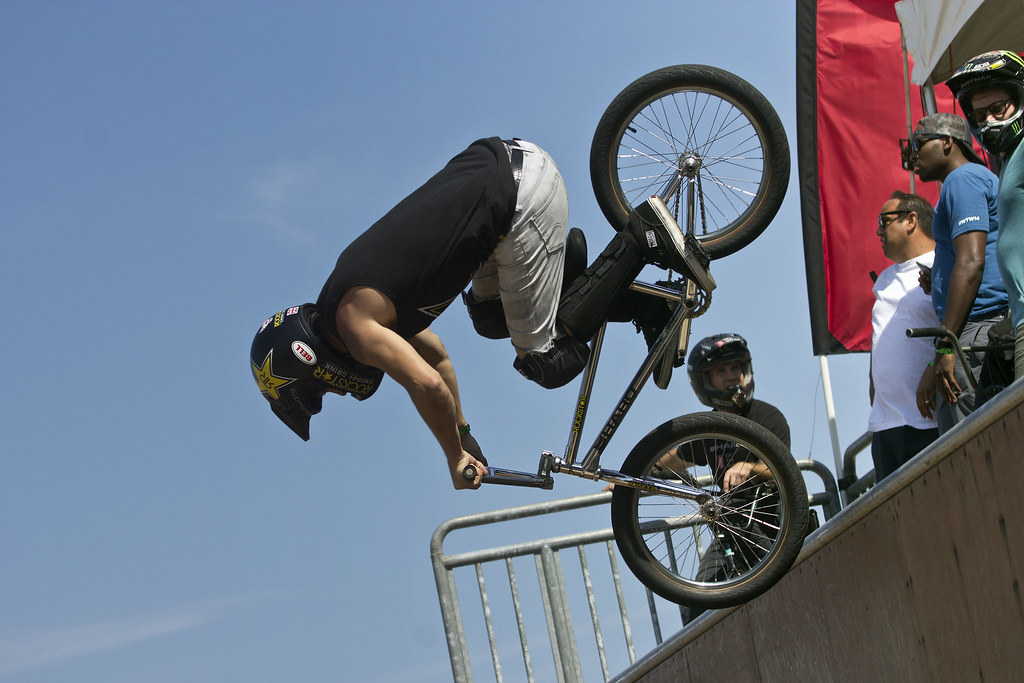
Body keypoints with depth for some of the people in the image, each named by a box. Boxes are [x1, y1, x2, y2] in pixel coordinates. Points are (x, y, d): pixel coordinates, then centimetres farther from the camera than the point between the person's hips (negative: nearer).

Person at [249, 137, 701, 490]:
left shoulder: (354, 323, -8)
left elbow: (428, 385, -15)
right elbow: (435, 357, 30)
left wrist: (455, 458, 0)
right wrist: (465, 437, 33)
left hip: (519, 195, -9)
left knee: (545, 362, -2)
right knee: (491, 319, 25)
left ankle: (637, 239, -6)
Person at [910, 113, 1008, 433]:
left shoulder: (963, 179, -2)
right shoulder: (986, 179, 29)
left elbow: (971, 262, -15)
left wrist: (945, 347, -19)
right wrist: (939, 285, 17)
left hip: (976, 330, -10)